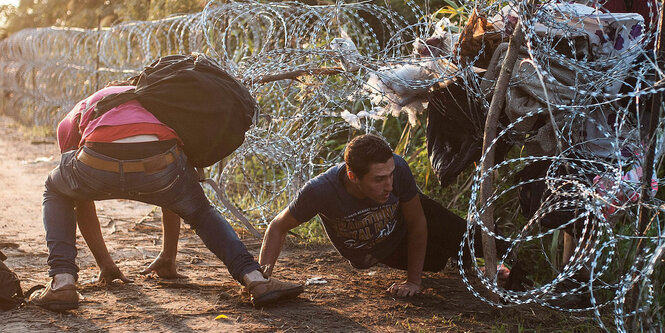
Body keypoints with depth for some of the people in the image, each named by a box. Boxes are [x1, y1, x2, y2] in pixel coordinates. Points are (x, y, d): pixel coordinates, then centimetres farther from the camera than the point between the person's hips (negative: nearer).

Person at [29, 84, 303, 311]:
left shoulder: (78, 113, 40)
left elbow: (81, 195, 45)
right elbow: (173, 196, 48)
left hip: (98, 166, -1)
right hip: (159, 165, 1)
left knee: (55, 192, 34)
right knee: (201, 213, 32)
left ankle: (62, 281, 16)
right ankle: (255, 279, 11)